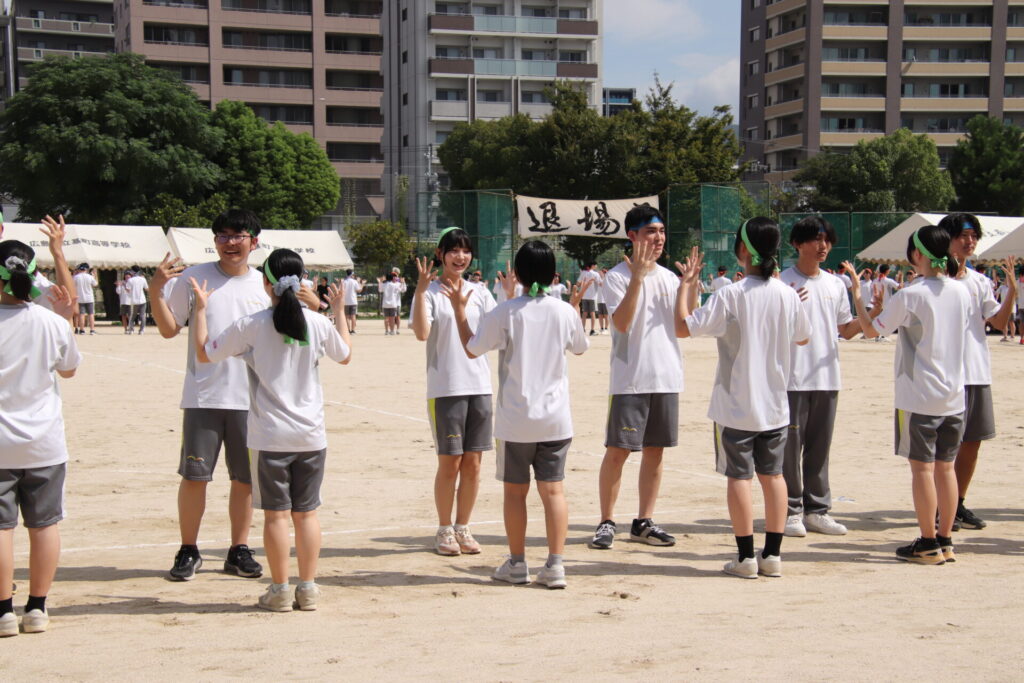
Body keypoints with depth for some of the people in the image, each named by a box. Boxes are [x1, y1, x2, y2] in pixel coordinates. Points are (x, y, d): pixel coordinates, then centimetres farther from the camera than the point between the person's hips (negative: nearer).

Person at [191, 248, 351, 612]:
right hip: (311, 435, 3)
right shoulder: (319, 324, -2)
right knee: (306, 512, 9)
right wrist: (340, 310, 30)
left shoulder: (251, 326, -9)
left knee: (276, 513, 4)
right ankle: (308, 589, 12)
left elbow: (204, 353, 2)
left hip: (270, 437, -2)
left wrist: (200, 309, 14)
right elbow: (345, 355, 19)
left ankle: (280, 590, 8)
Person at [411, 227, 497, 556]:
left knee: (473, 463, 7)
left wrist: (510, 295, -4)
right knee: (450, 462, 0)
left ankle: (462, 528, 20)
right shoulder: (430, 292, -2)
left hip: (480, 386, 4)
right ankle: (444, 530, 14)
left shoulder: (479, 292, 11)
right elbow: (422, 333, -18)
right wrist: (420, 290, -22)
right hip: (445, 388, -4)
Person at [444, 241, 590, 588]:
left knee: (515, 490, 9)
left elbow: (471, 348, 0)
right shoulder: (564, 312, -1)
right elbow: (580, 346, 19)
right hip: (555, 418, 2)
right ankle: (555, 565, 0)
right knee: (553, 489, 5)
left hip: (515, 419, -2)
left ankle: (517, 564, 16)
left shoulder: (506, 312, -10)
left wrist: (459, 309, 11)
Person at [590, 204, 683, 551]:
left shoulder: (669, 278, 11)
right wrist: (638, 277, -25)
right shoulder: (618, 276, -6)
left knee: (655, 451, 9)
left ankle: (644, 522, 18)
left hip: (667, 378, 6)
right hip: (630, 379, -5)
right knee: (617, 451, -4)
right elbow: (622, 323, -20)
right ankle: (607, 522, 6)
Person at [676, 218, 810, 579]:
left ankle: (746, 557, 5)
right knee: (772, 474, 12)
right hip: (775, 404, 4)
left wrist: (686, 285, -3)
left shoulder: (730, 296, -16)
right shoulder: (788, 295, -2)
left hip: (736, 405, -4)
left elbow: (684, 327, -15)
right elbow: (803, 337, 15)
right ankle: (773, 555, 15)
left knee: (739, 476, 3)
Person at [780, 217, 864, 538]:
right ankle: (790, 511, 7)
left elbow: (846, 330, 16)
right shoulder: (784, 282, -5)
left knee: (820, 447, 10)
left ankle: (817, 509, 17)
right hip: (793, 378, -5)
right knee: (791, 445, -1)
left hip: (827, 378, 5)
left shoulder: (836, 284, 12)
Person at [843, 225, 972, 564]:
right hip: (953, 396, 5)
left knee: (922, 467, 1)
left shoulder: (909, 296, -13)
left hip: (918, 398, -5)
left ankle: (928, 544, 4)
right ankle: (945, 541, 17)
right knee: (945, 467, 11)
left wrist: (856, 291, 7)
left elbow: (870, 329, -3)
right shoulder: (962, 292, 3)